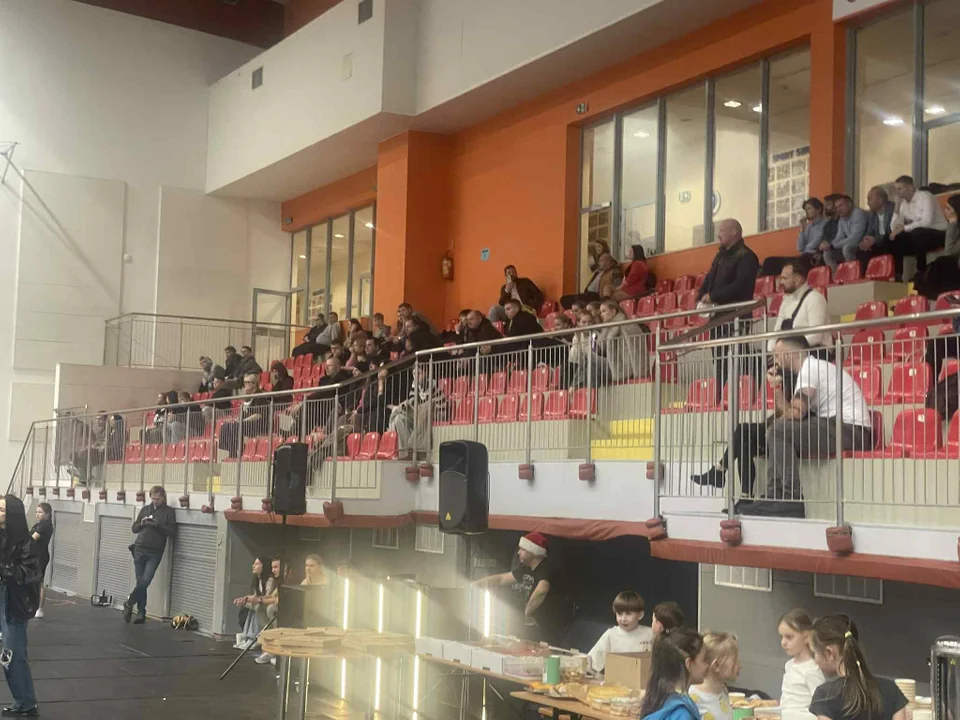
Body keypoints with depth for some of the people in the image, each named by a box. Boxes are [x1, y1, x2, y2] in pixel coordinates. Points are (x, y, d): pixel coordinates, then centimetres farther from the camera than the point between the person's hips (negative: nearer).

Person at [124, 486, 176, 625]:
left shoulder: (169, 511, 1)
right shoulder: (145, 509, 12)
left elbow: (171, 531, -7)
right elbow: (134, 528, 14)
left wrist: (157, 525, -19)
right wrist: (142, 523, -7)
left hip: (155, 553, -3)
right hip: (139, 550, 3)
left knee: (145, 581, -11)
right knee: (140, 582, 3)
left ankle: (129, 604, 10)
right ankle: (141, 613, 10)